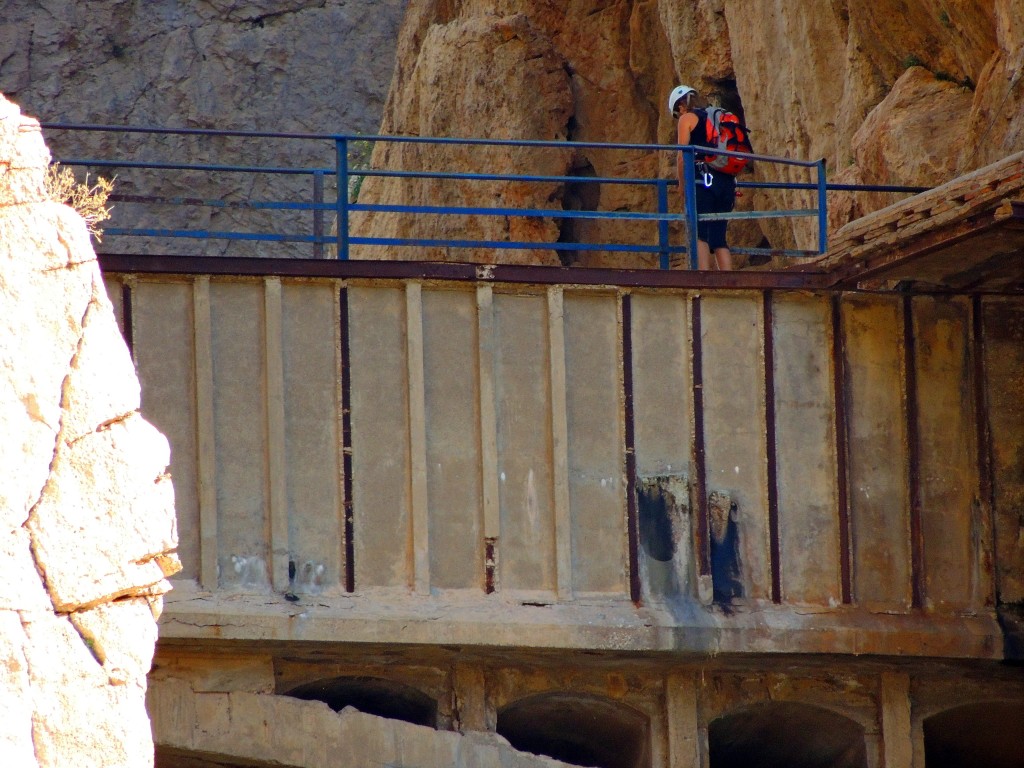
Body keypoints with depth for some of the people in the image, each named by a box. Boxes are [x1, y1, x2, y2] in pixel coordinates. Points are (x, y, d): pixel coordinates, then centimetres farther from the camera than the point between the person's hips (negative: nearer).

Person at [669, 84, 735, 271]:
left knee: (699, 234, -11)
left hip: (703, 180, -7)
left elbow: (682, 156, -6)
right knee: (719, 238, 8)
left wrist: (682, 184, 4)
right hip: (727, 182, 7)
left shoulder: (688, 118, 4)